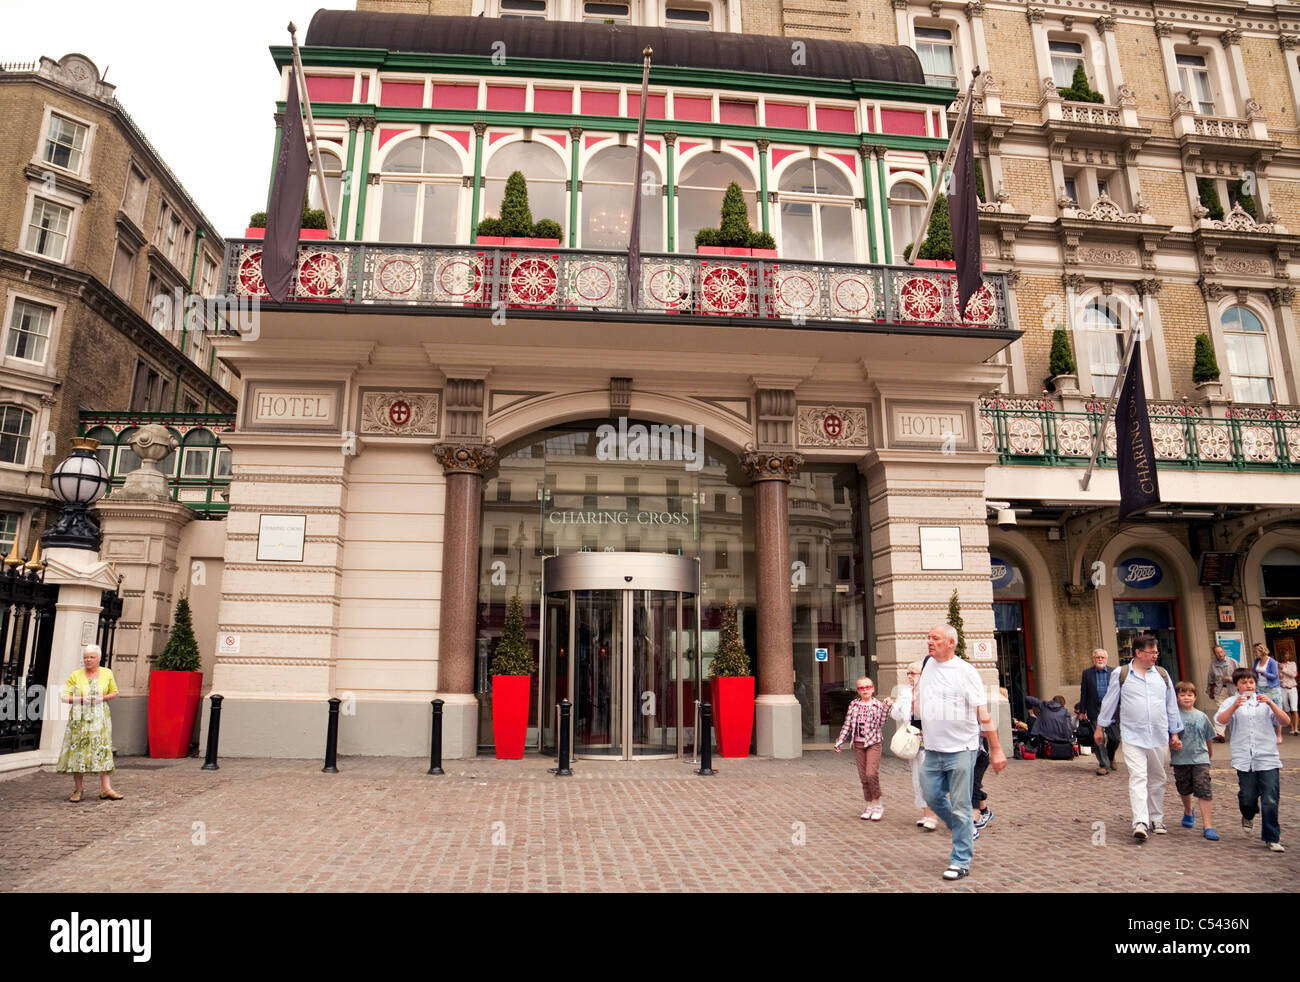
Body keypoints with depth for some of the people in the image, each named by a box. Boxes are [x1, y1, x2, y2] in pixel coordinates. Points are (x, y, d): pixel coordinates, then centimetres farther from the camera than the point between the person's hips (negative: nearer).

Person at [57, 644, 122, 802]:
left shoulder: (107, 673, 7)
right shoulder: (75, 675, 2)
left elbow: (114, 692, 13)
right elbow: (65, 697, 1)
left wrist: (103, 698, -7)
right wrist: (81, 699, -16)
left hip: (100, 718, 1)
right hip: (80, 718, -1)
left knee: (103, 750, -4)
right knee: (78, 751, -1)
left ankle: (106, 789, -5)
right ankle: (77, 790, 10)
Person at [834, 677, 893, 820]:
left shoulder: (878, 705, 0)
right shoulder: (854, 705, 7)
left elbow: (881, 724, -11)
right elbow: (847, 725, 9)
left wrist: (887, 707, -17)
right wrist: (839, 742, 6)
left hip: (873, 743, -3)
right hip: (858, 744, 3)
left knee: (871, 773, -16)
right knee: (863, 777, 5)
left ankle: (878, 805, 0)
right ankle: (870, 806, 17)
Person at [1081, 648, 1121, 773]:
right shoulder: (1087, 673, 6)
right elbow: (1083, 693, 6)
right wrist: (1082, 710, 2)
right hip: (1095, 710, -1)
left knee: (1115, 737, 3)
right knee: (1098, 738, -1)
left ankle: (1110, 757, 31)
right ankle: (1104, 765, 8)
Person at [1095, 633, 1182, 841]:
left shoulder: (1162, 674, 8)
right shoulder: (1121, 674, -2)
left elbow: (1171, 705, 15)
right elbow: (1110, 702, 7)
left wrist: (1174, 733, 16)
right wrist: (1100, 727, 11)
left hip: (1159, 737, 4)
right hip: (1132, 736, -4)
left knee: (1157, 779, 13)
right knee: (1138, 777, -13)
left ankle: (1157, 820, 27)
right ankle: (1140, 823, -19)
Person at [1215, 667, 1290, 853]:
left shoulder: (1264, 702, 11)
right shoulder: (1231, 702, 7)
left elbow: (1285, 721, -1)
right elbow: (1221, 720, -11)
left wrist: (1270, 703, -16)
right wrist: (1234, 706, -27)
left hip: (1268, 758, 1)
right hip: (1244, 759, -1)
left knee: (1270, 800, -4)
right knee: (1247, 798, 1)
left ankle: (1272, 838, 9)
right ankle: (1248, 816, 34)